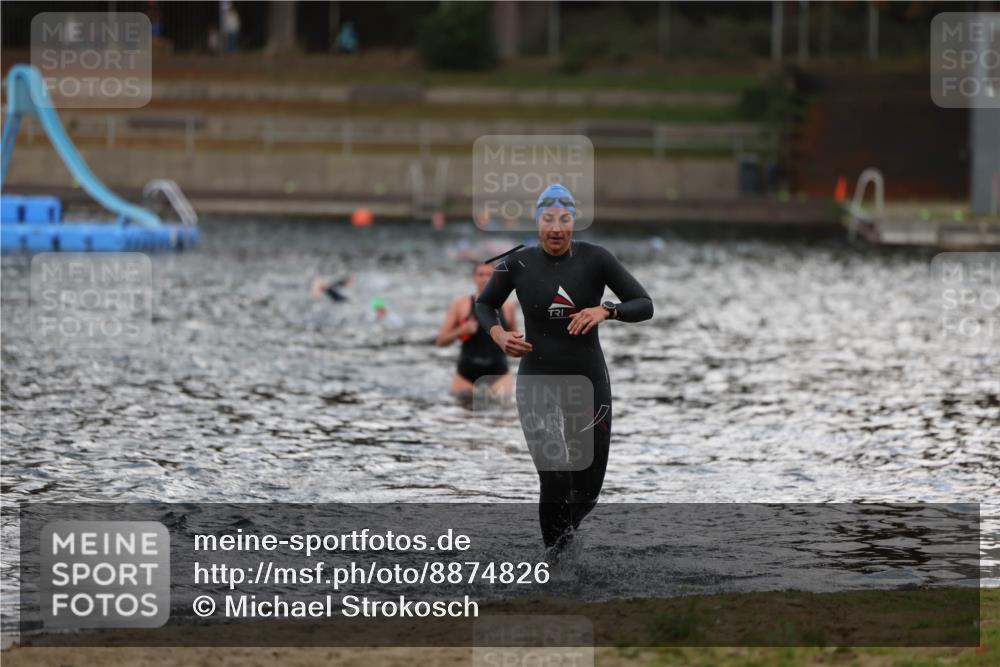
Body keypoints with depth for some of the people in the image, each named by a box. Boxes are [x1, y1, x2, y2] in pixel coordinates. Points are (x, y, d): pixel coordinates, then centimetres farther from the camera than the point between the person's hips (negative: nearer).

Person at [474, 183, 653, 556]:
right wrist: (498, 334, -9)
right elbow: (484, 304, 12)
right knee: (556, 486, -15)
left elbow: (645, 305, -6)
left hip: (589, 384, 1)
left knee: (587, 492, 6)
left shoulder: (595, 259, -8)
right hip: (537, 385, -1)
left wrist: (606, 311, -24)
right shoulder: (518, 264, -6)